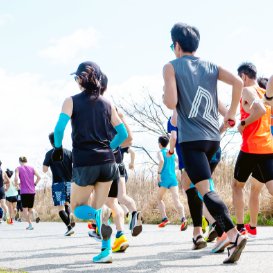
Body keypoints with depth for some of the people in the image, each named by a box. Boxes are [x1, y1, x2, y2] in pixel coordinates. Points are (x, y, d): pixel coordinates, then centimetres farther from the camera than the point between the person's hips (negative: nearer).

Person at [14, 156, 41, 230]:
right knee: (30, 208, 15)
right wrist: (35, 184, 11)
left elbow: (16, 178, -13)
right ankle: (34, 212, -21)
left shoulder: (18, 169, 3)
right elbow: (39, 177, 0)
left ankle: (30, 224, -11)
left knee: (25, 209, 2)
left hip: (24, 191, -3)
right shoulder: (32, 168, 12)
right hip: (32, 191, 3)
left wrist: (17, 184, 6)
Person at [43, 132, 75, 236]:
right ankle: (70, 216, -7)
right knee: (66, 203, 22)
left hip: (58, 183, -4)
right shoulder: (68, 152, 6)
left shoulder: (50, 153, -3)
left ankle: (69, 226, -20)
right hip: (69, 183, 4)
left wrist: (47, 163, 14)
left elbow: (44, 170, -4)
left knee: (60, 207, -3)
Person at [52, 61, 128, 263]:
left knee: (77, 209, 13)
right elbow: (123, 134, 9)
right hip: (107, 161, 4)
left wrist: (58, 148, 2)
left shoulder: (72, 101, 0)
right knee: (99, 207, 14)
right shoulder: (107, 104, 10)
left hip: (84, 163, -3)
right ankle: (106, 250, 1)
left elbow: (59, 128, -14)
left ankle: (100, 214, -20)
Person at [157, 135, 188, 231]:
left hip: (164, 178, -3)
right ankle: (183, 218, -32)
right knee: (176, 200, -9)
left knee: (159, 199, 17)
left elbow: (162, 160, -17)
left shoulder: (160, 152, 3)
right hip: (173, 178, 3)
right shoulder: (172, 153, 18)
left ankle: (165, 219, 5)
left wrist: (159, 173, -15)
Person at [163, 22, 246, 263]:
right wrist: (232, 113, 7)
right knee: (190, 183, 23)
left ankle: (234, 236, -30)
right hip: (213, 137, 6)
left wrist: (164, 93, 11)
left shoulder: (171, 67, -1)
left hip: (191, 138, -6)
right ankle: (197, 233, 26)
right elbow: (238, 82, -2)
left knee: (205, 190, -13)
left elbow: (171, 103, -12)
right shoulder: (211, 66, 12)